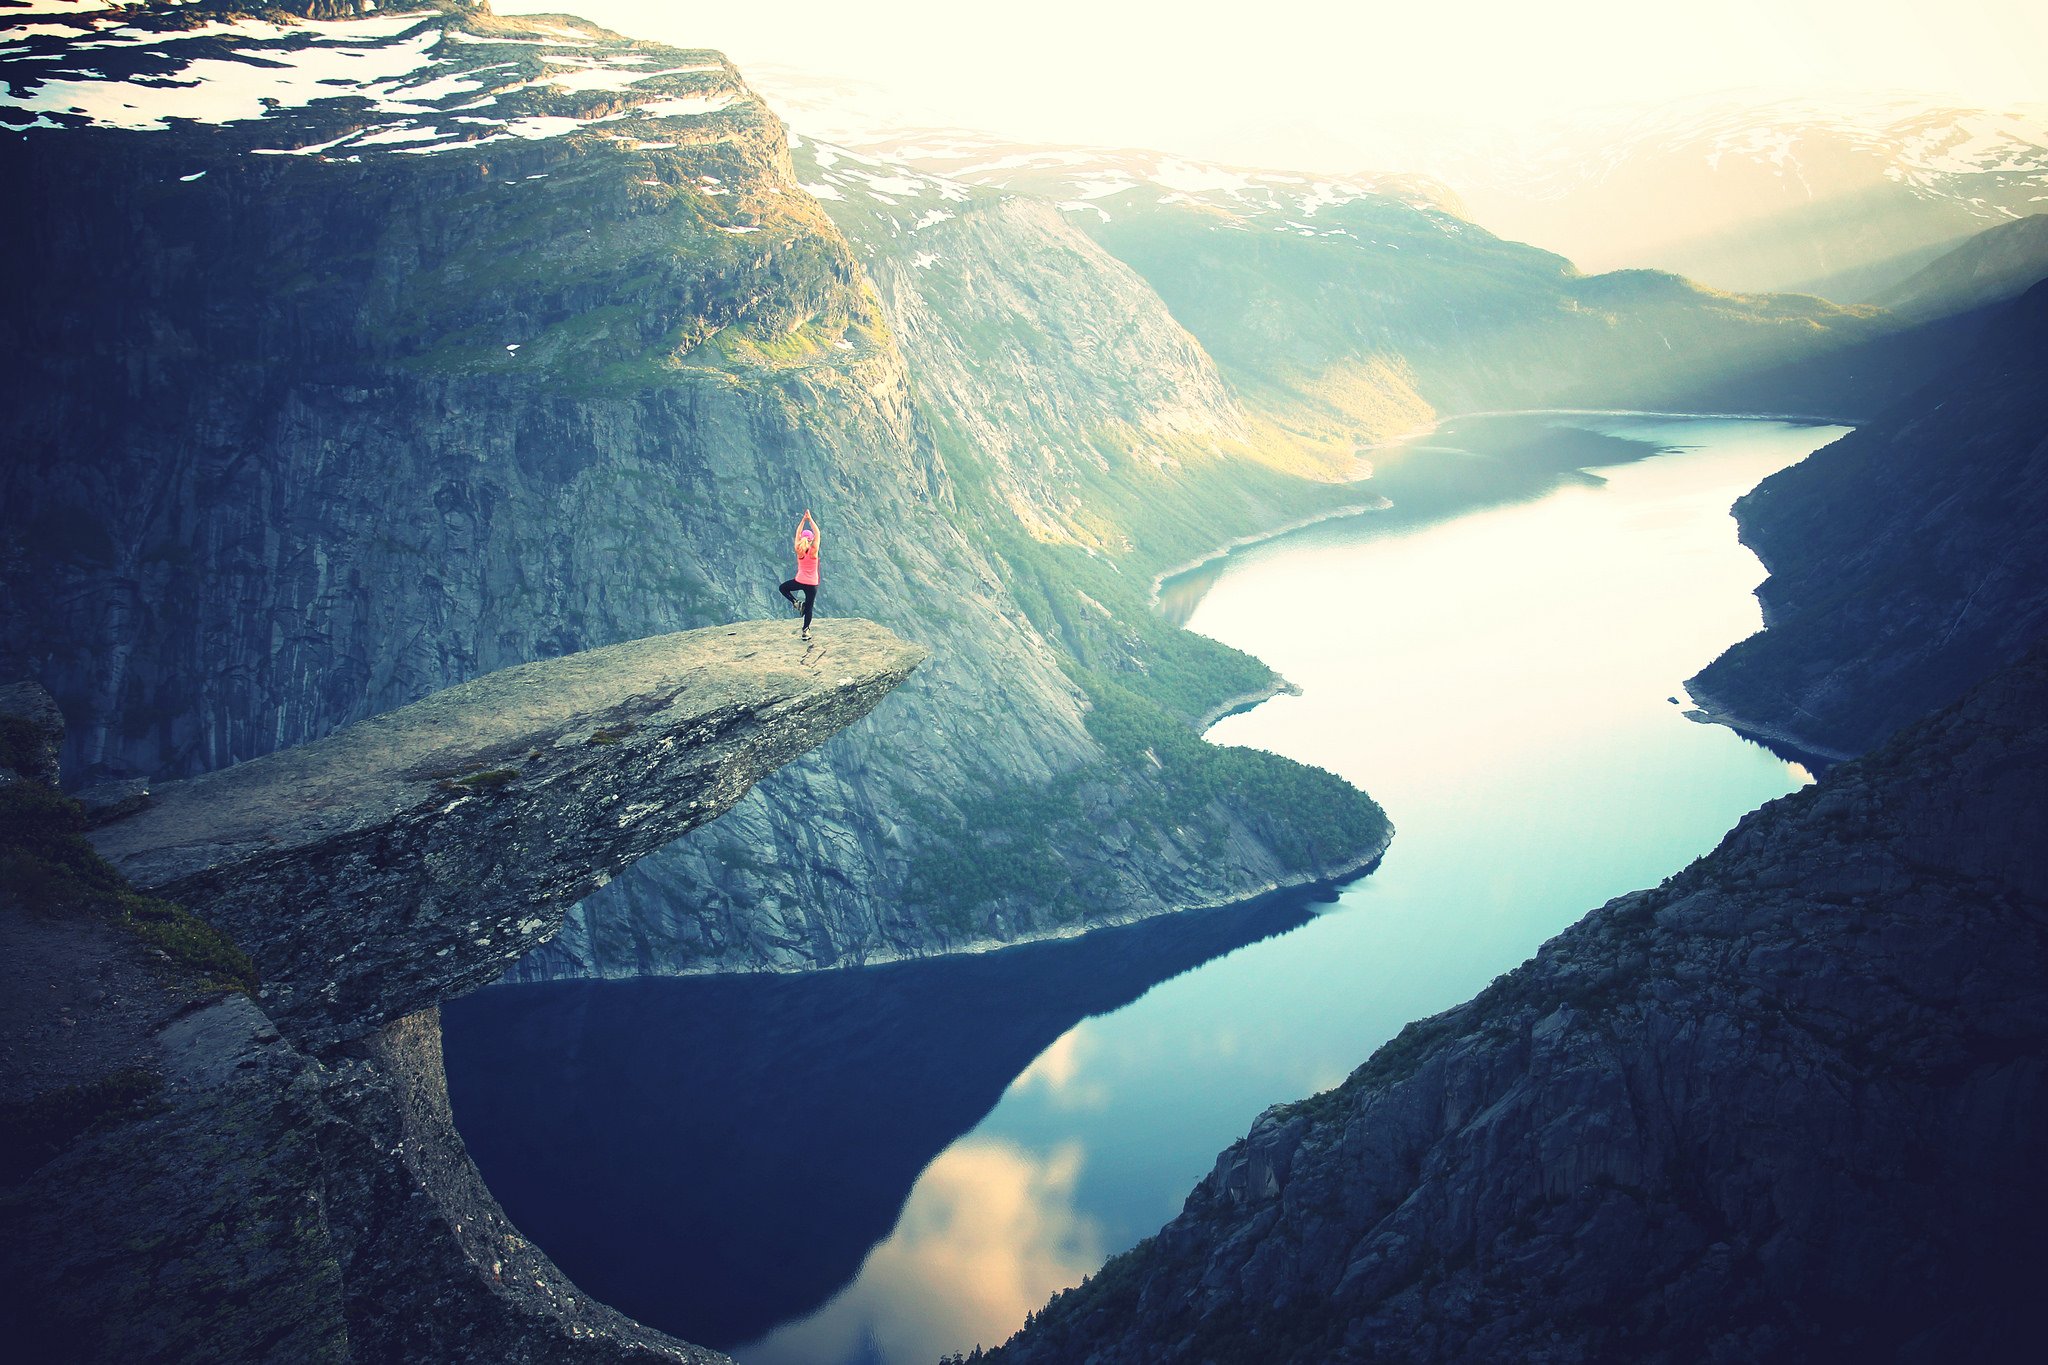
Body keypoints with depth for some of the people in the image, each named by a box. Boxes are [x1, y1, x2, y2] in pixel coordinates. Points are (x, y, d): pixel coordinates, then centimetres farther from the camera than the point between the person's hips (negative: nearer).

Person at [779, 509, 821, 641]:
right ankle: (805, 632, 8)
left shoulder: (799, 551, -10)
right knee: (808, 608, 7)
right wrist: (810, 519, -9)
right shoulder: (813, 551, -16)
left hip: (800, 581, 1)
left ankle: (795, 602, 5)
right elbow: (817, 533, -10)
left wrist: (804, 519, -3)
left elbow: (797, 533, -2)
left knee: (783, 588, 28)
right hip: (812, 584, -1)